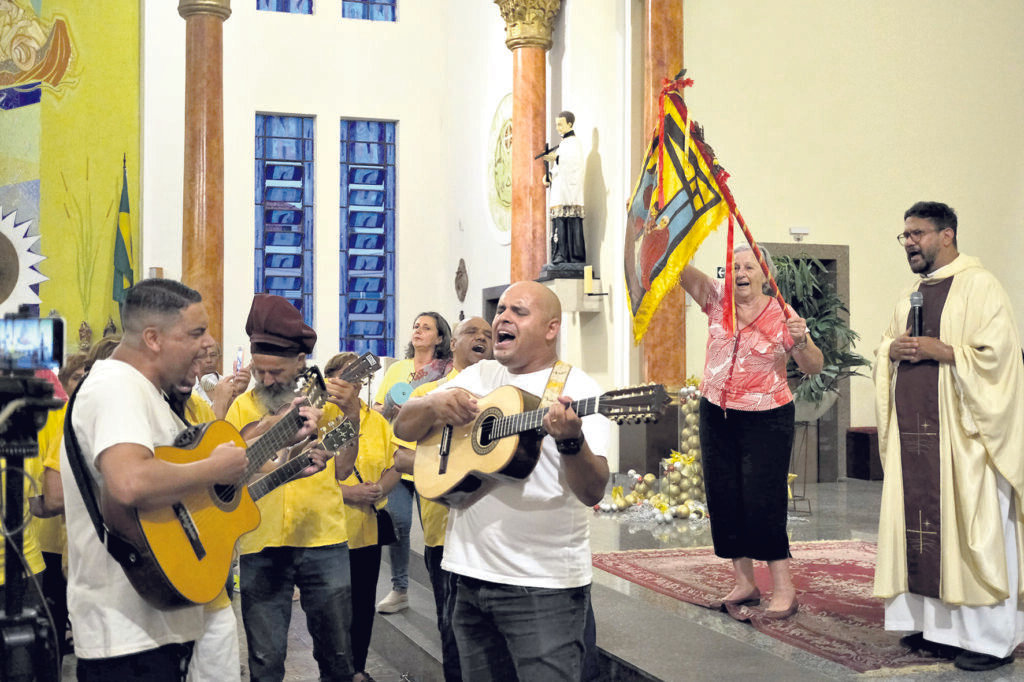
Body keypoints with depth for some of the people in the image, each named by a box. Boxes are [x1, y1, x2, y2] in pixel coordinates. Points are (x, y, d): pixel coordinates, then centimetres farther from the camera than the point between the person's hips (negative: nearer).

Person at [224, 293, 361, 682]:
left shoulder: (327, 396, 3)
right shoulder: (243, 406, 6)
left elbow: (341, 470, 1)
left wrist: (351, 418, -10)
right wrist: (254, 438, -13)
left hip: (323, 537, 0)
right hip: (261, 545, 1)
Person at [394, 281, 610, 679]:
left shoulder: (575, 389, -9)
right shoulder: (479, 376, 9)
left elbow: (593, 492, -18)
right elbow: (403, 428, 8)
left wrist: (571, 441, -37)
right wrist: (436, 404, -12)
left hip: (543, 586, -6)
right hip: (471, 573, 6)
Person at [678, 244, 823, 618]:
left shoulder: (783, 316, -6)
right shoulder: (718, 300, 3)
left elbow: (814, 368, -9)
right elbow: (681, 268, -8)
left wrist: (800, 341, -28)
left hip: (766, 420, -4)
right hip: (716, 416, 5)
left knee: (763, 502, -7)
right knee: (723, 499, 8)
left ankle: (784, 589, 4)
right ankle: (744, 584, 21)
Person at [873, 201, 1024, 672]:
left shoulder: (979, 287, -6)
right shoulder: (911, 294, 17)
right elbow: (885, 352, 23)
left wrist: (939, 350, -16)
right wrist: (892, 349, 2)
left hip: (962, 435, -7)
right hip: (914, 432, 7)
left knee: (973, 530, -4)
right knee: (921, 526, 6)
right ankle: (936, 625, 16)